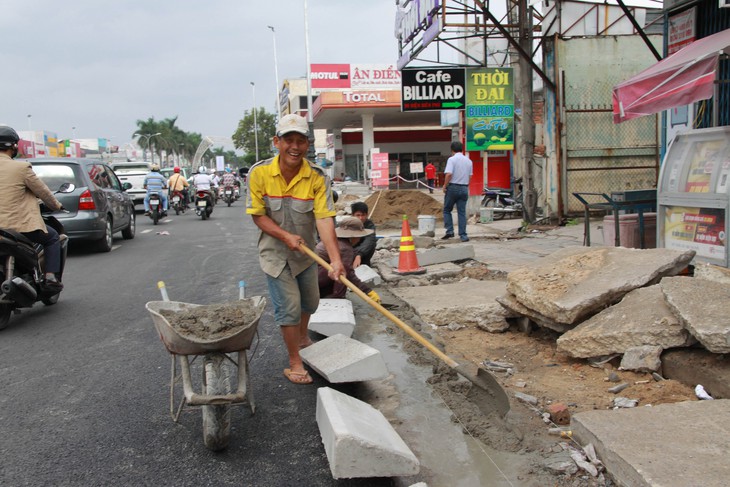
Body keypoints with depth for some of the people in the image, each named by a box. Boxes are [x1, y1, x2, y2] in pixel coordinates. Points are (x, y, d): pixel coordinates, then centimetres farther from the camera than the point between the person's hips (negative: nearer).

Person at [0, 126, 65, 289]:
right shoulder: (21, 167, -10)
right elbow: (42, 191, 0)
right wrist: (56, 206, 19)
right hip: (22, 224, -5)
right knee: (52, 238, 20)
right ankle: (50, 276, 5)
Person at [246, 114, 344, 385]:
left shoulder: (317, 177, -18)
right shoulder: (259, 173, -18)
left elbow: (324, 218, -26)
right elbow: (258, 215, -11)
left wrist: (335, 259, -36)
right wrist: (285, 236, -25)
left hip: (306, 252, 3)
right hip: (275, 253, -3)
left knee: (309, 302, 22)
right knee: (289, 308, -5)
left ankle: (303, 338, 53)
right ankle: (294, 363, 14)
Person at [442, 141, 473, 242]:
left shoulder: (452, 159, -9)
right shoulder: (468, 161, 10)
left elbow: (448, 174, -19)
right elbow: (470, 176, 11)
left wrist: (445, 186, -8)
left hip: (453, 187, -4)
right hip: (464, 188, 4)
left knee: (447, 210, 10)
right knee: (462, 212, 7)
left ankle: (449, 230, -1)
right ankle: (463, 235, 4)